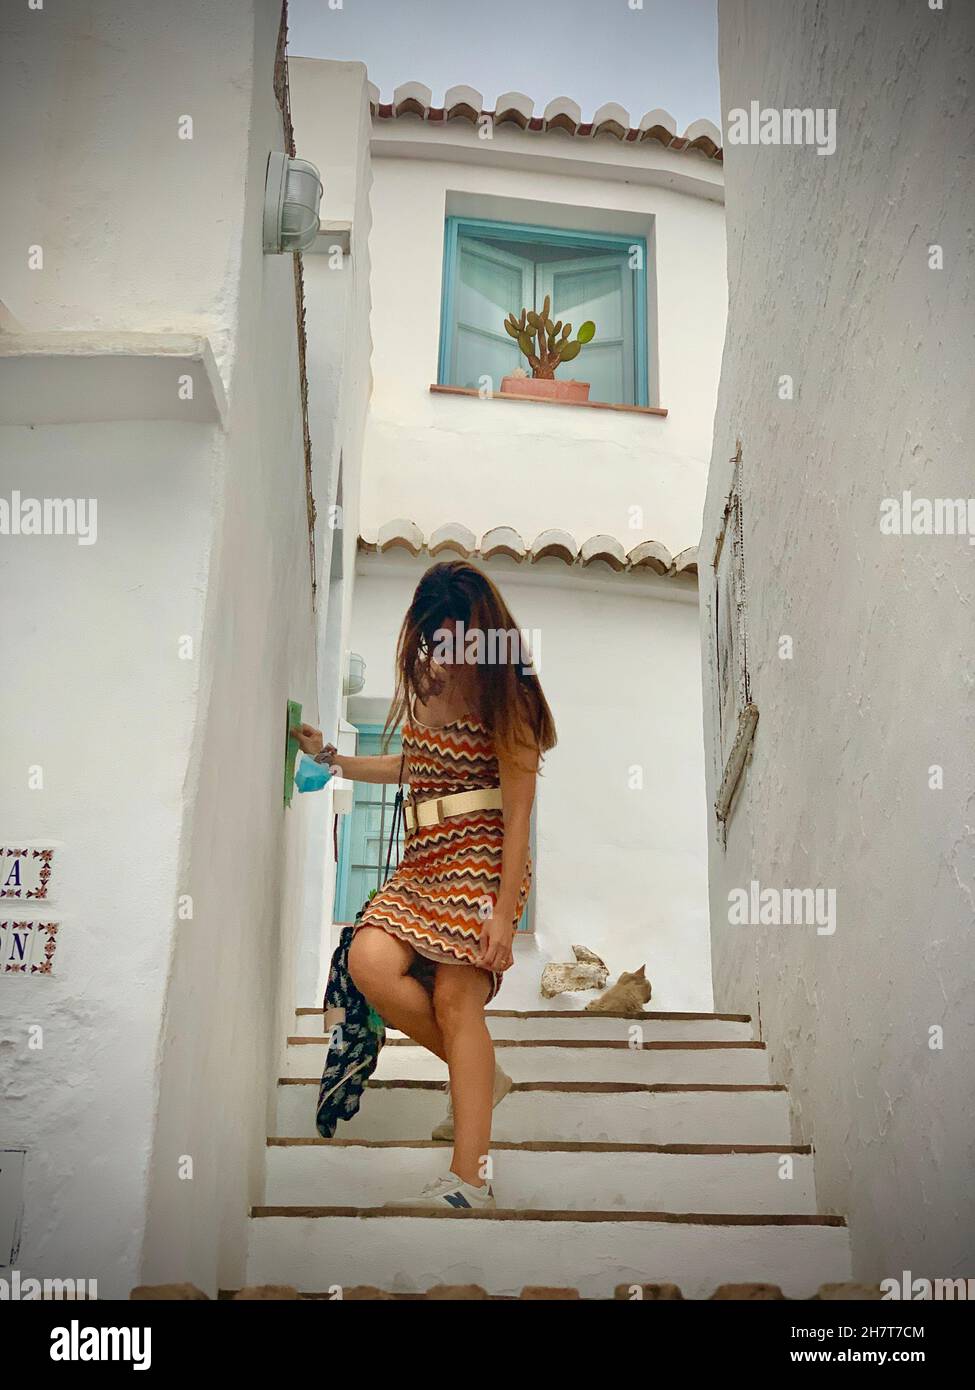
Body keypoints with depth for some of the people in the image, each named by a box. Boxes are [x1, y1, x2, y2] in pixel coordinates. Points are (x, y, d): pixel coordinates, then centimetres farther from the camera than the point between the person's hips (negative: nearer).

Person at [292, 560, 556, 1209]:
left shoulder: (505, 697, -6)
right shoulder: (428, 685, 14)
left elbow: (519, 813, -10)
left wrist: (504, 911, -16)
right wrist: (331, 757, 26)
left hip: (483, 858, -6)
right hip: (424, 860, 7)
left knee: (455, 998, -17)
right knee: (369, 962, -17)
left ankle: (469, 1180, -12)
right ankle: (482, 1076, 4)